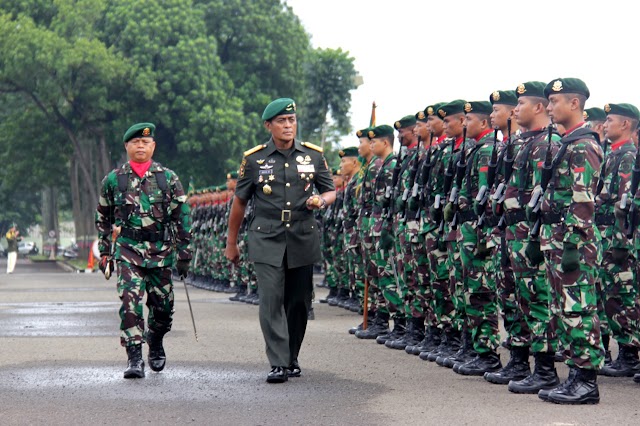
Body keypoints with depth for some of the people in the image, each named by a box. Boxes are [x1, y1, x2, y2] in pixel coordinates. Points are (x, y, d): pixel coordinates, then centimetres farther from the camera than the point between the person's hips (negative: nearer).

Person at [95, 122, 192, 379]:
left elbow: (182, 216, 6)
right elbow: (103, 219, 15)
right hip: (128, 251, -1)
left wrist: (184, 252, 1)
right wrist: (104, 253, 11)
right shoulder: (113, 180, 6)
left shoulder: (168, 178, 5)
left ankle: (155, 344, 36)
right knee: (130, 303, -15)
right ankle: (134, 358, -13)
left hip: (161, 252, 1)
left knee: (162, 306, 8)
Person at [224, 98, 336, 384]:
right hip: (266, 241, -2)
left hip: (303, 240, 2)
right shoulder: (254, 159, 1)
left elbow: (330, 191, 15)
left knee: (299, 302, 7)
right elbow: (239, 202, 9)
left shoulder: (313, 155, 6)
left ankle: (291, 359, 22)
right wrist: (231, 242, 11)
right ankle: (278, 364, -12)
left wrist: (321, 200, -10)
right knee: (271, 300, -12)